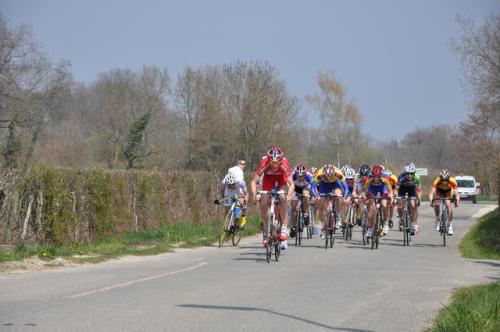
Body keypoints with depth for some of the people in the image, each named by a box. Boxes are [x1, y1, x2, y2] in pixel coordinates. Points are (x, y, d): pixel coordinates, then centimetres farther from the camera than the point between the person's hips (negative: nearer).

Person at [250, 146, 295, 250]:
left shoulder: (284, 164, -38)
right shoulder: (264, 163, -37)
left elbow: (291, 183, -40)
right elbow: (254, 181, -36)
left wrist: (289, 195, -58)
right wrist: (254, 195, -52)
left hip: (281, 177, -1)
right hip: (268, 177, 1)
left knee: (283, 199, -24)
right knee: (263, 203, -11)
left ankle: (284, 230, -20)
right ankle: (266, 226, 11)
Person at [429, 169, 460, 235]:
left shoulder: (452, 181, -35)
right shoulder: (437, 181, -37)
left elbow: (456, 193, -41)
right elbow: (432, 193, -43)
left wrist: (457, 201, -59)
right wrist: (431, 201, -61)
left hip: (448, 192, 0)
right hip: (439, 192, 0)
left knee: (448, 205, -22)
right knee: (437, 204, -23)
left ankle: (450, 225, -14)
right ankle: (437, 221, 0)